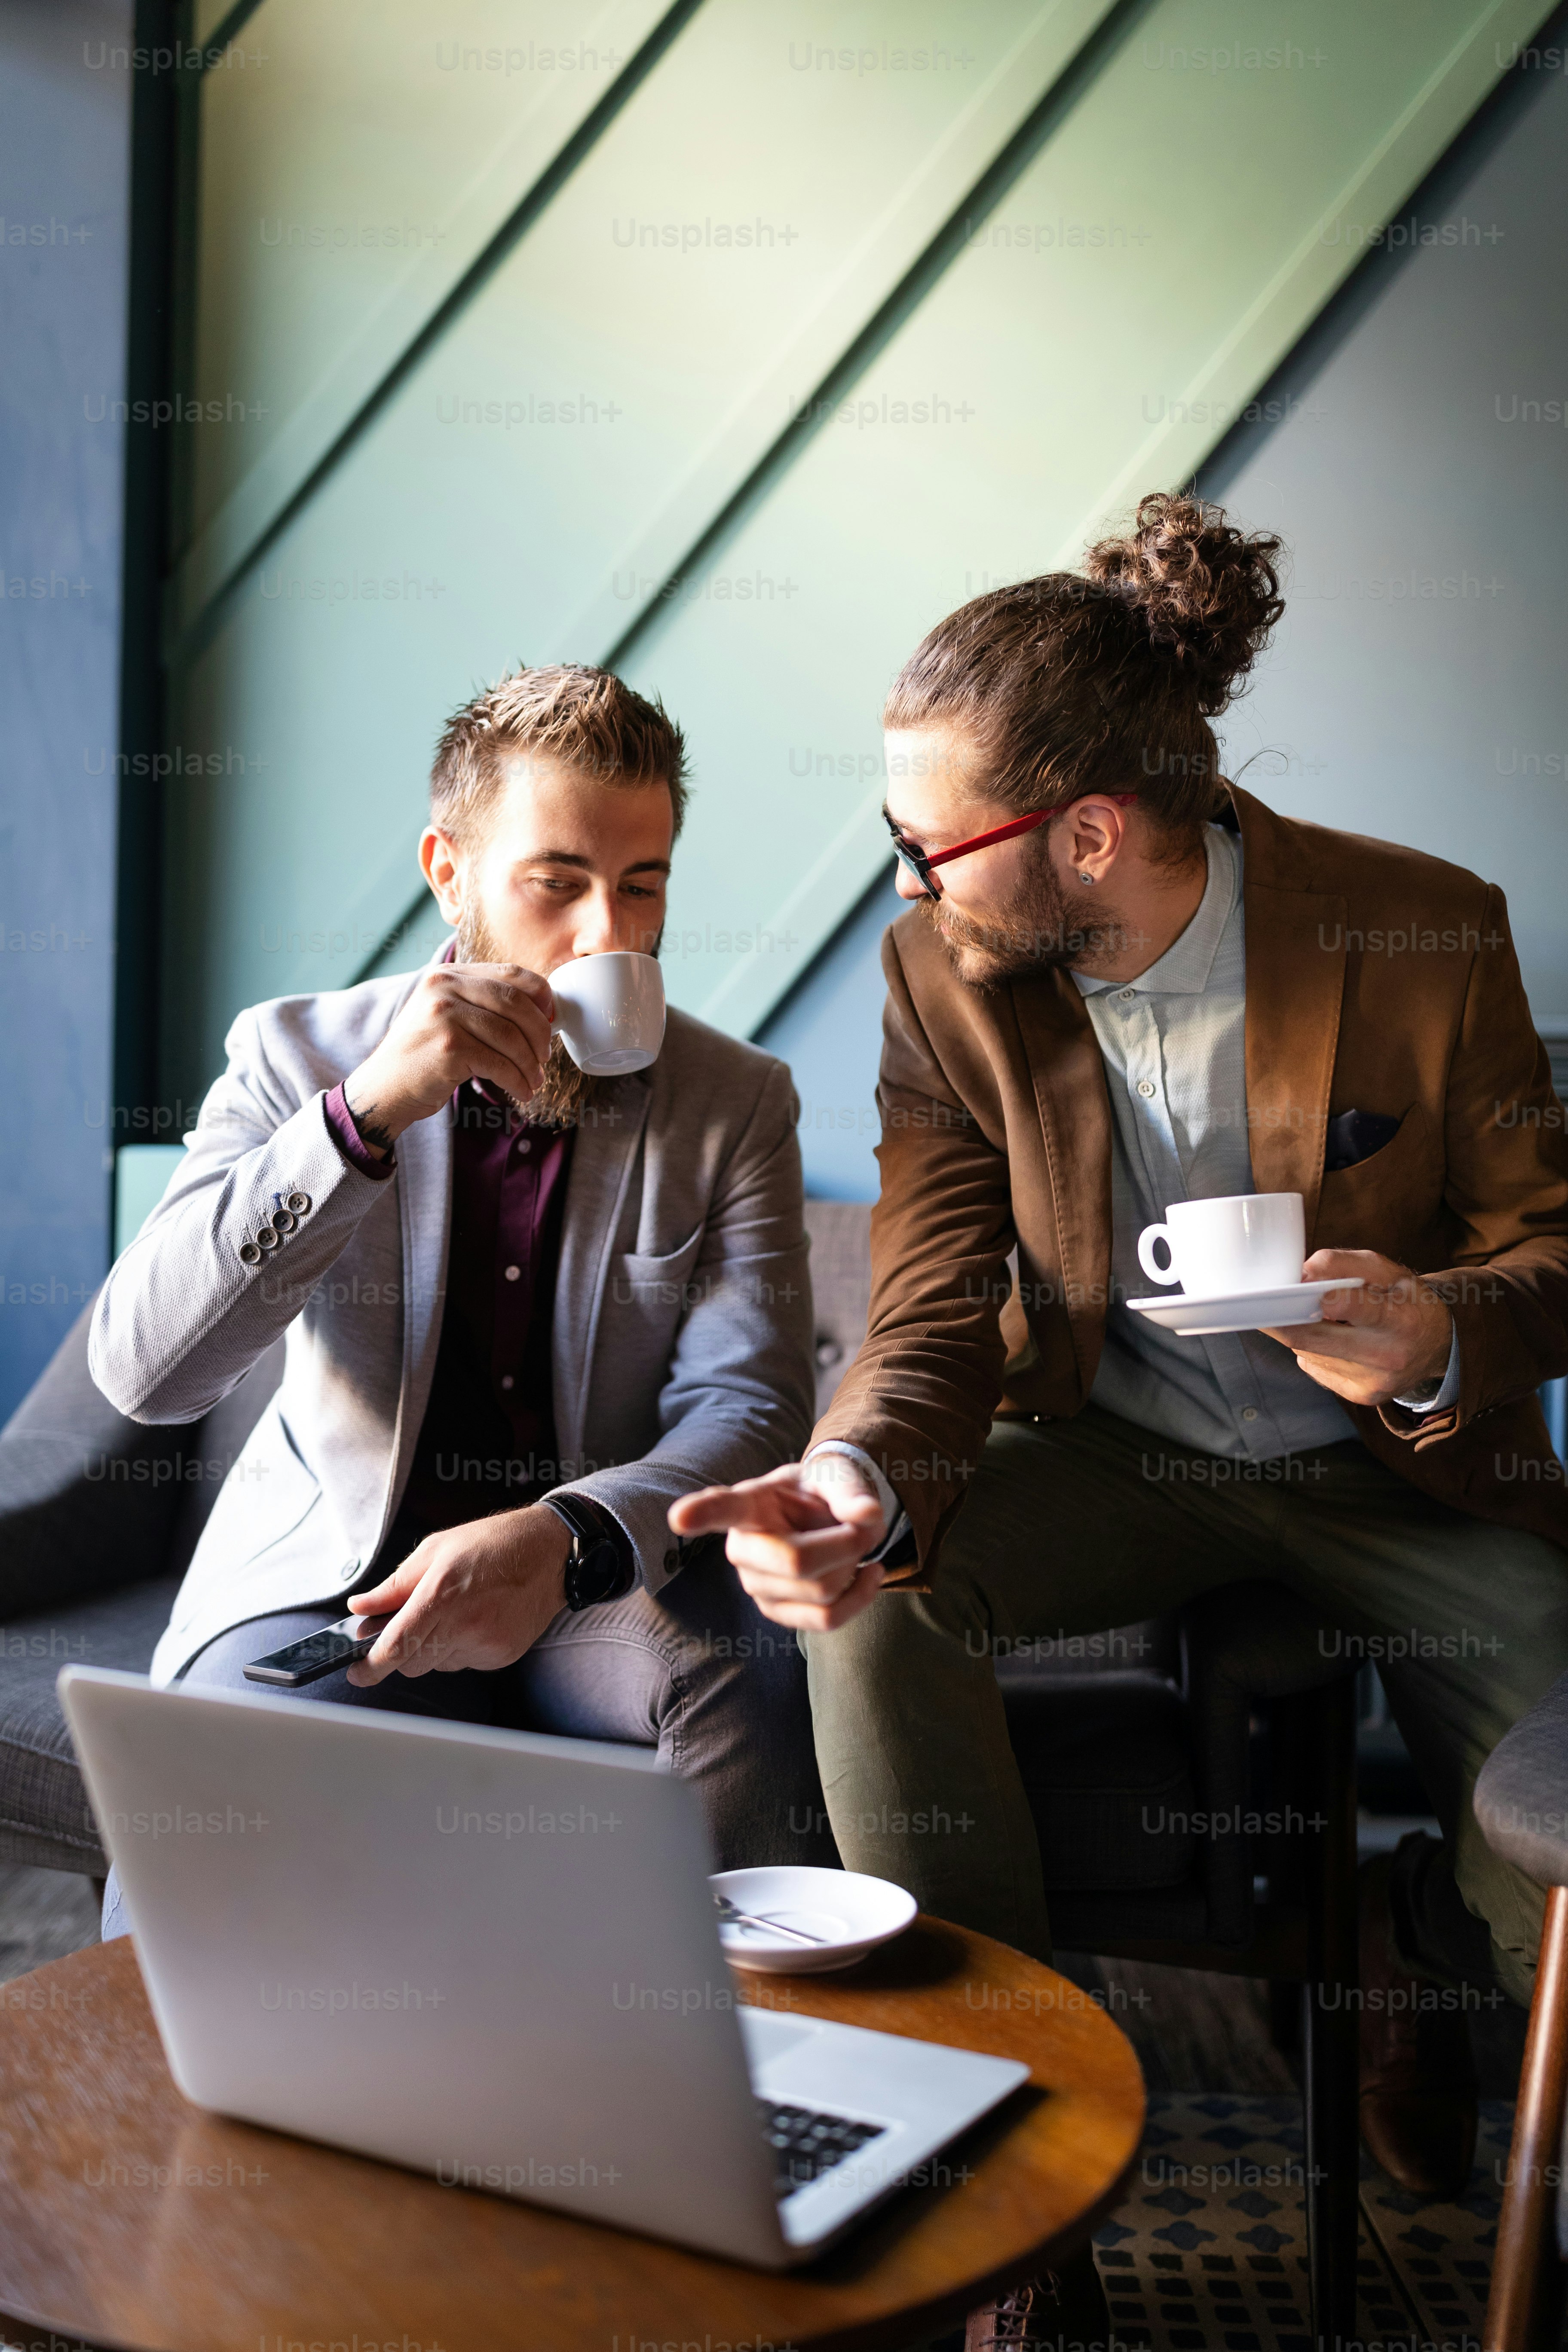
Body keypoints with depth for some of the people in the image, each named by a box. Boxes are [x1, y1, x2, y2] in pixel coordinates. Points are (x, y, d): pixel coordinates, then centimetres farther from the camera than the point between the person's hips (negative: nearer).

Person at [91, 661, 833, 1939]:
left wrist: (563, 1539, -31)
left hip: (608, 1573, 1)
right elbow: (142, 1369, -14)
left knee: (755, 1705, -30)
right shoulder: (297, 1054, -3)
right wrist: (366, 1110, -26)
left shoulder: (735, 1101, 0)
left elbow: (750, 1408, -9)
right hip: (333, 1558, -1)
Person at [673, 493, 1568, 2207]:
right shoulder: (944, 977, -11)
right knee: (867, 1596, -27)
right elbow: (935, 1314, -12)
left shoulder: (1423, 934, -17)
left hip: (1393, 1468, -1)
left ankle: (1409, 1951, 23)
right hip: (1115, 1450, 2)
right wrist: (860, 1480, -34)